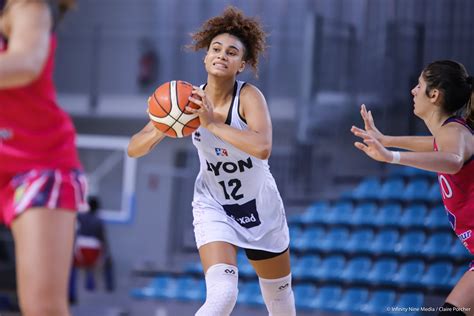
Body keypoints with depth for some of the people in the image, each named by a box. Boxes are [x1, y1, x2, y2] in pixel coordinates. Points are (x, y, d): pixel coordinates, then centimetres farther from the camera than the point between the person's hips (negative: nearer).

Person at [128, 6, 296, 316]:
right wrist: (161, 131, -33)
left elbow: (262, 148, -41)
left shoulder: (249, 96, -22)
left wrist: (212, 122, -42)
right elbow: (134, 149, -12)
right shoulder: (190, 101, -13)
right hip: (213, 206, 0)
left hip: (259, 206, 0)